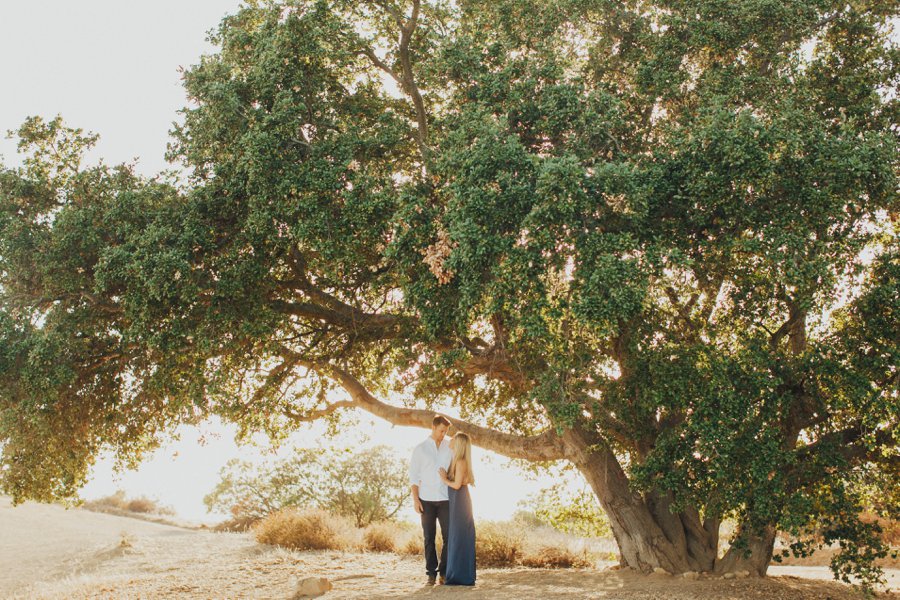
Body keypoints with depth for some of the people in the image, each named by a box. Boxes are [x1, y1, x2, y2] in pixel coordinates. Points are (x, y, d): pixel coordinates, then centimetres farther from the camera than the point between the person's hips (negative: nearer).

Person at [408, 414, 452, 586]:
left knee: (449, 536, -2)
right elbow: (413, 476, 2)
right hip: (427, 500, -1)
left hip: (445, 500, 1)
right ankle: (431, 573, 8)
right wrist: (415, 499, -8)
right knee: (429, 538, 2)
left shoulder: (450, 447, 6)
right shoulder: (420, 449, 3)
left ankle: (444, 572, 8)